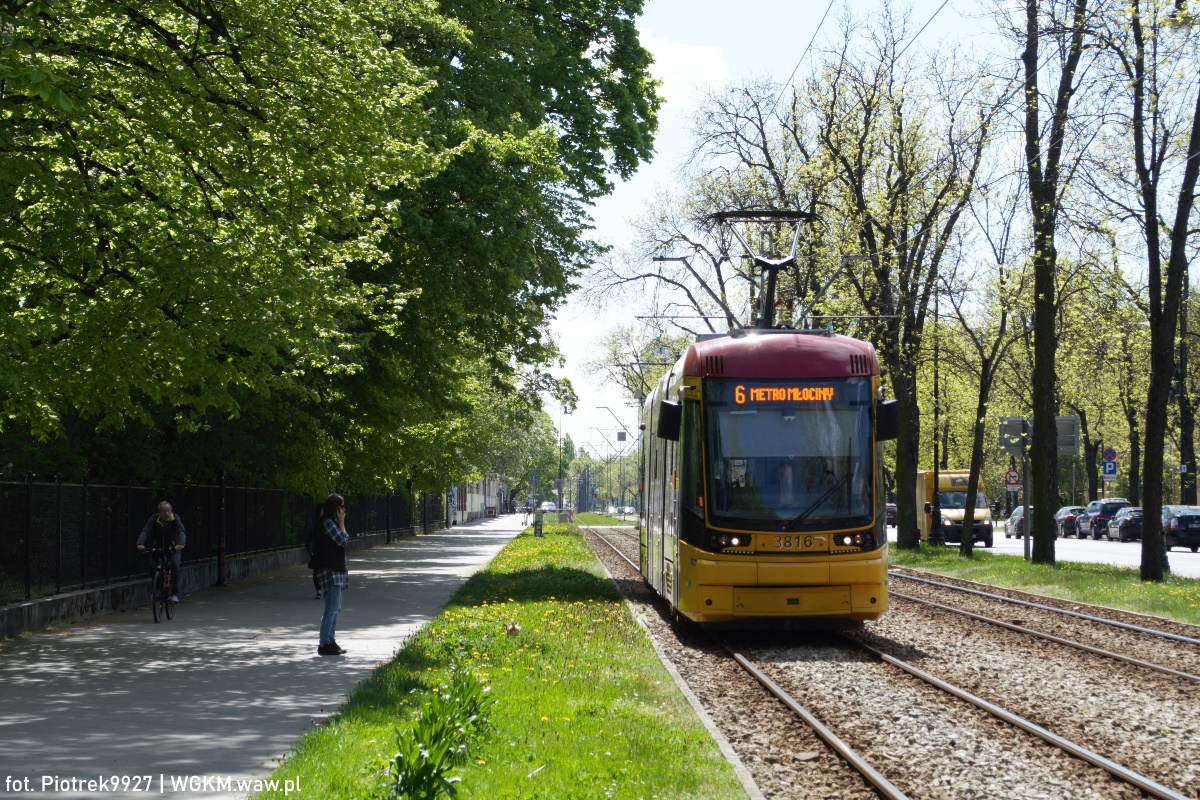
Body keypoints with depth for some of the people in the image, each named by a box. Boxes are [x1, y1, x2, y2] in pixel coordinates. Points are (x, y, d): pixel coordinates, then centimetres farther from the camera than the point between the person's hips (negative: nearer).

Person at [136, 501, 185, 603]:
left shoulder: (175, 518, -15)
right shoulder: (154, 519, -12)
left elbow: (181, 532, -28)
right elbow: (145, 531, -24)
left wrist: (181, 544, -48)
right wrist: (140, 543, -43)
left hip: (173, 548, -2)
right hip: (158, 548, 2)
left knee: (175, 565, -26)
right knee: (152, 566, -18)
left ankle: (175, 594, -19)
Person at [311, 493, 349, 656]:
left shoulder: (332, 523, 18)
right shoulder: (327, 523, -13)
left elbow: (343, 541, 22)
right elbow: (343, 539, -16)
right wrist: (341, 523, -9)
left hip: (337, 570, 11)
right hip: (330, 570, -11)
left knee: (335, 608, 13)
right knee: (332, 609, -12)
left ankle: (330, 641, 18)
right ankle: (324, 644, -10)